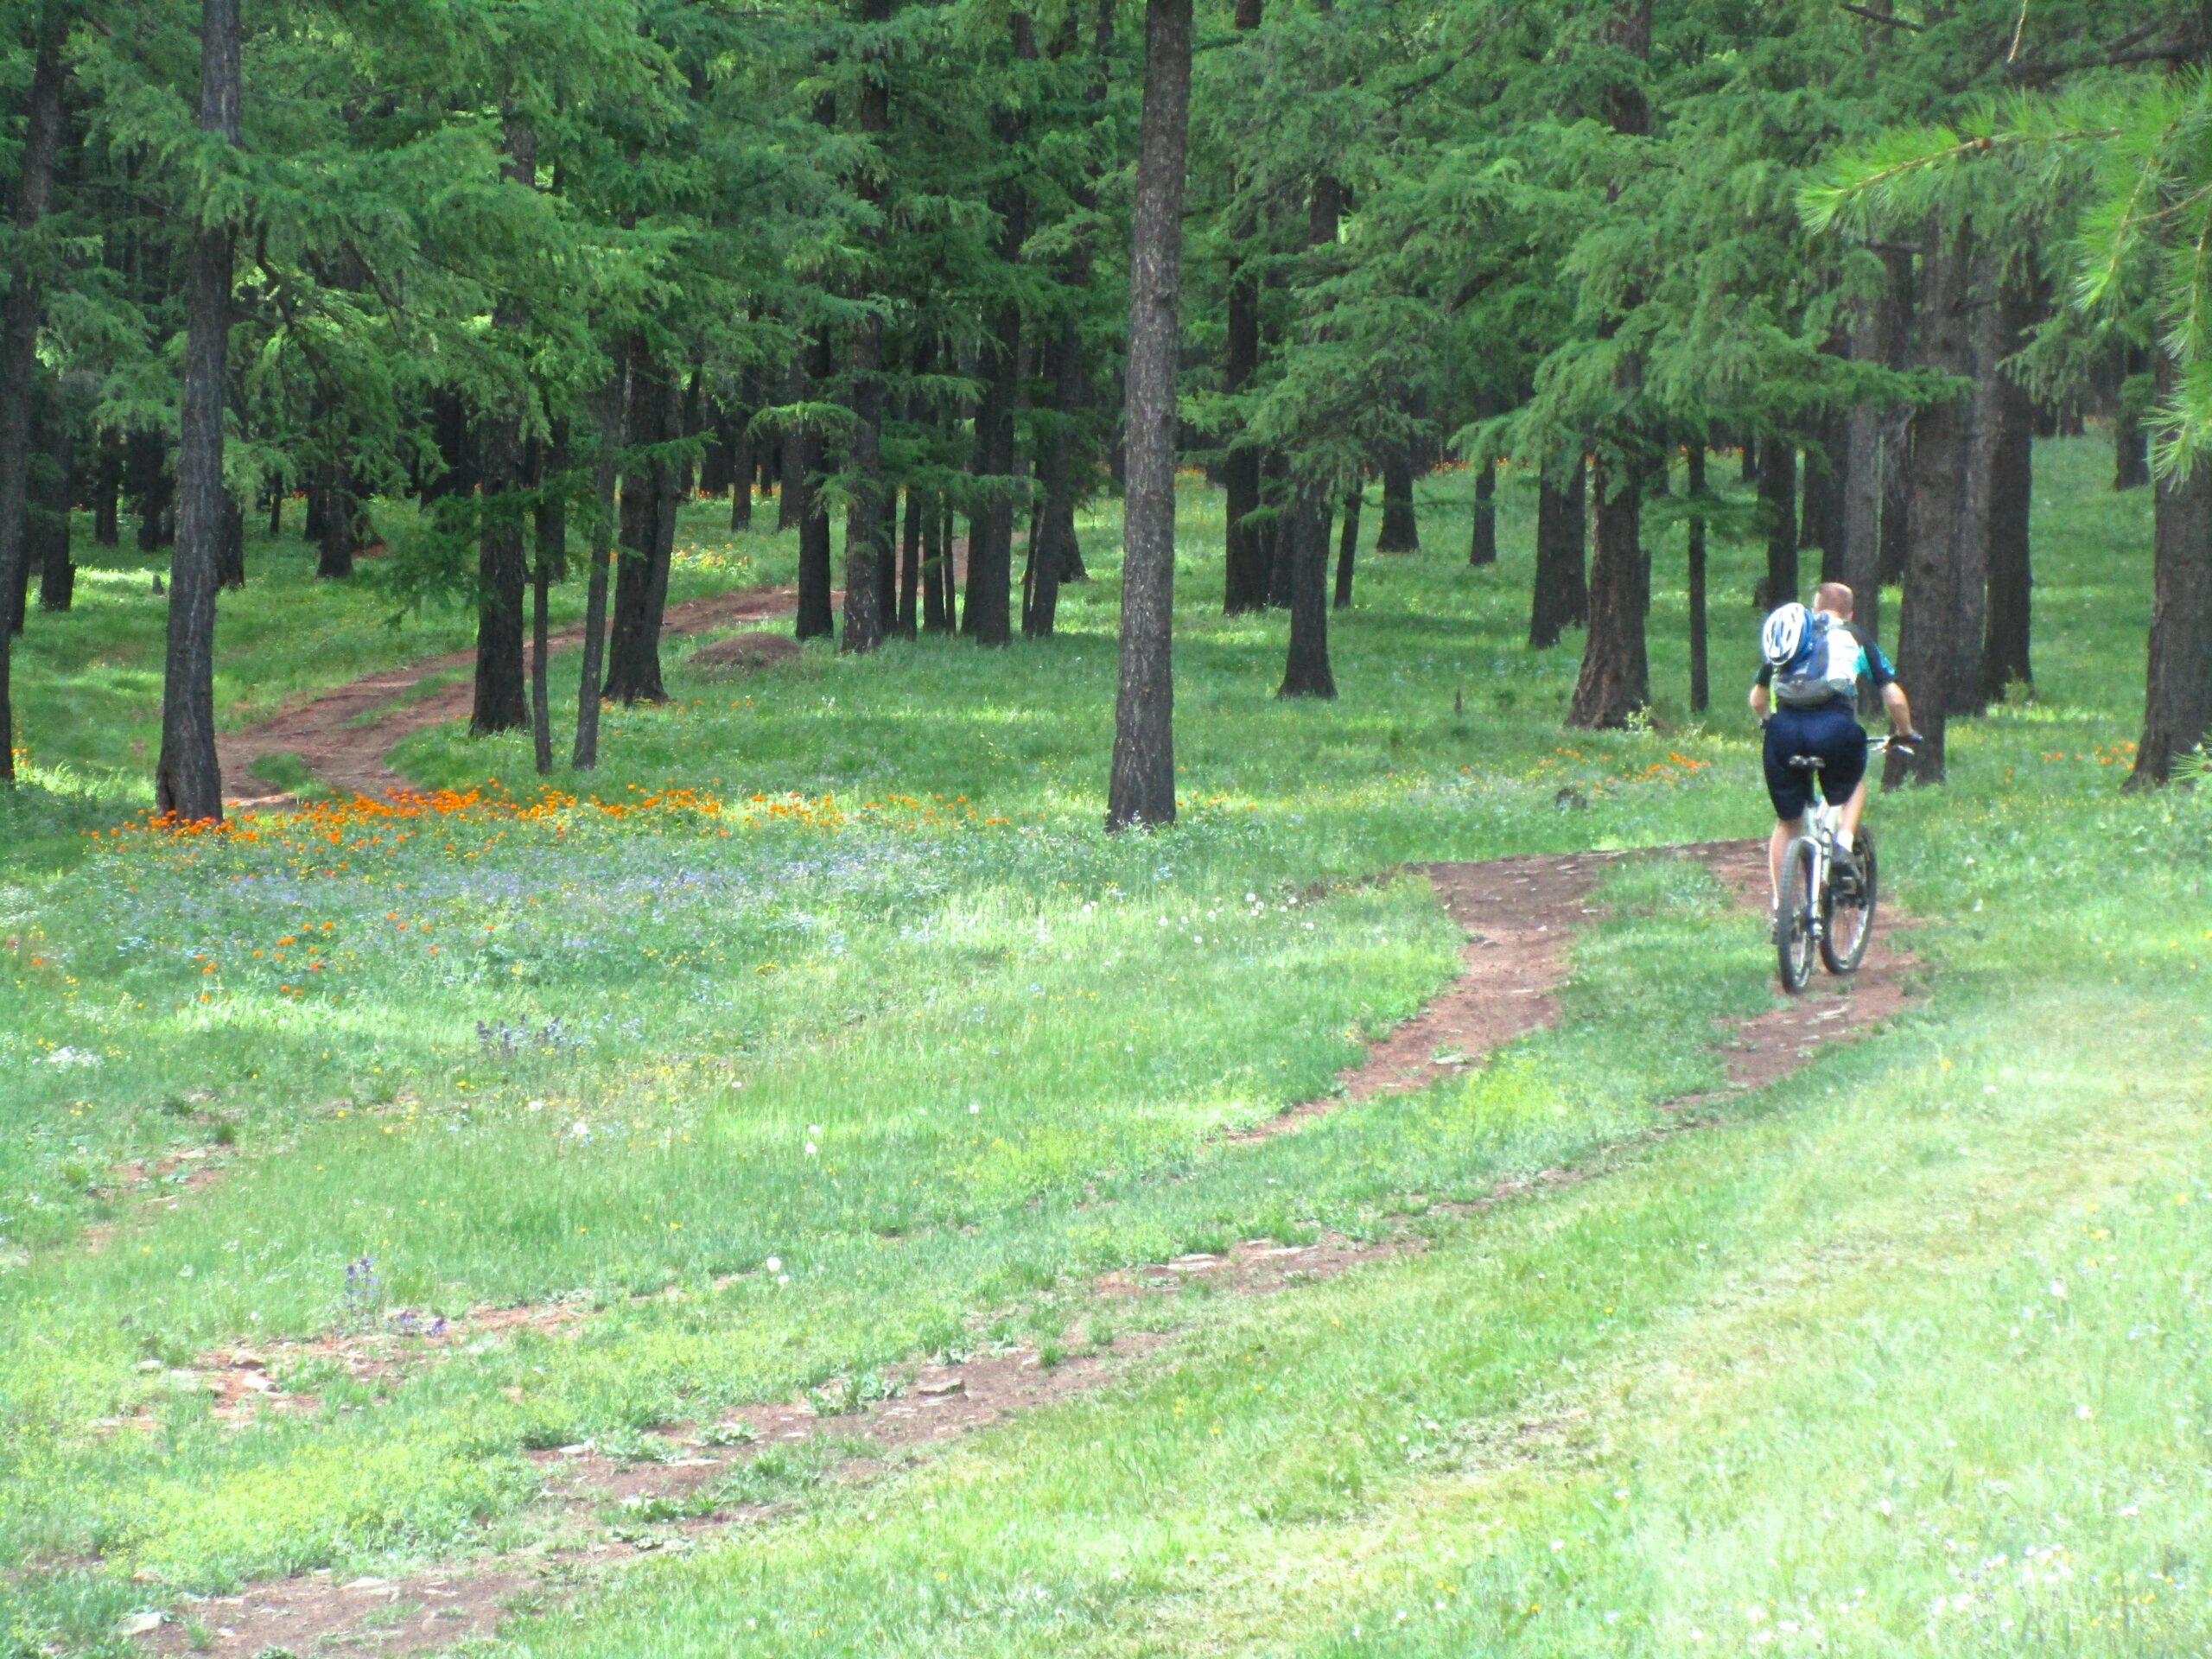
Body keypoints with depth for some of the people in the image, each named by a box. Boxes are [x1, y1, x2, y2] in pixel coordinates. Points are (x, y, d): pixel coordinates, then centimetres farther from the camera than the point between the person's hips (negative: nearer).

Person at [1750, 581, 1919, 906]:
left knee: (1787, 823, 17)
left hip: (1785, 730, 2)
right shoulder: (1855, 637, 21)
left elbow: (1757, 700, 29)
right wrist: (1905, 733, 35)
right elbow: (1894, 699, 16)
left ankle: (1780, 904, 15)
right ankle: (1844, 847, 9)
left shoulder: (1787, 634, 27)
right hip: (1833, 726, -2)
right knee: (1855, 784, 30)